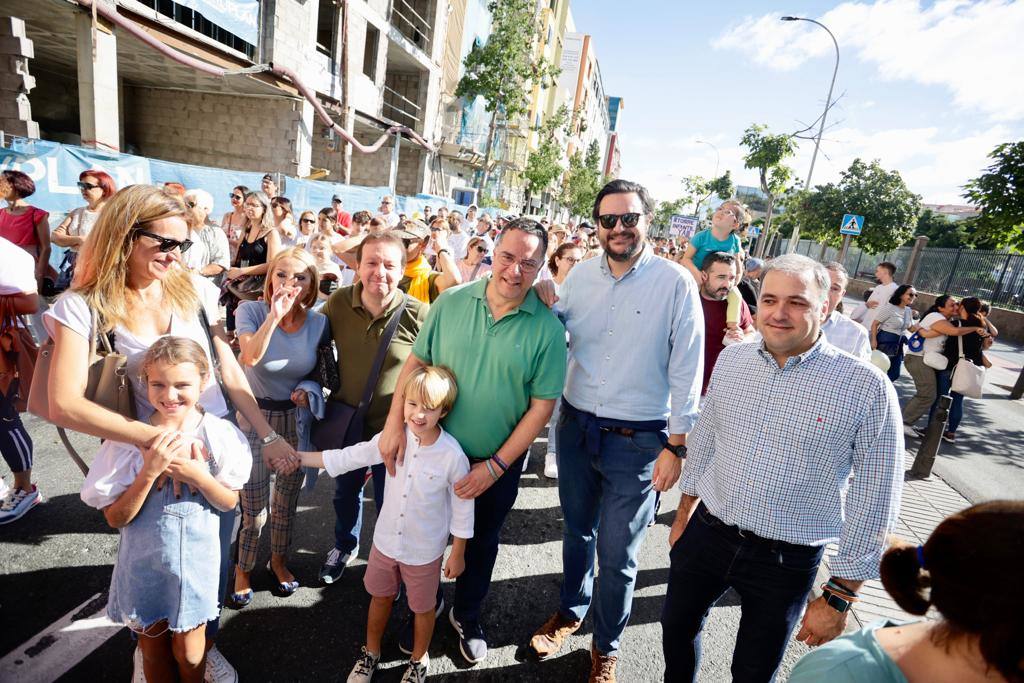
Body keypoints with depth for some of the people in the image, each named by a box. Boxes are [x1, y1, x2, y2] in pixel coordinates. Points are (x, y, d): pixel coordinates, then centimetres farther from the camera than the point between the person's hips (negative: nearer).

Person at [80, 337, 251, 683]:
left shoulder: (219, 434, -15)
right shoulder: (129, 437, -16)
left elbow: (229, 502, -6)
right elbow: (116, 517, -12)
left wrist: (198, 476, -24)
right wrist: (149, 472, -27)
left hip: (196, 557, 0)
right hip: (145, 560, 1)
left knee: (188, 649, 15)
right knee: (152, 646, 21)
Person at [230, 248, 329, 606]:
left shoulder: (319, 322, -6)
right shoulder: (251, 310, -12)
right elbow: (251, 356, -28)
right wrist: (275, 315, -36)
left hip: (296, 418, 2)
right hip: (254, 415, -2)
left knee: (288, 497, 17)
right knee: (252, 503, 3)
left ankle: (279, 559, 42)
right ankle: (243, 568, 32)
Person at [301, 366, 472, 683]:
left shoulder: (453, 455, -26)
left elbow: (462, 508, -15)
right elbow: (351, 456, -6)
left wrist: (458, 554, -6)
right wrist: (299, 457, -8)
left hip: (425, 550, -3)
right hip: (386, 540, 4)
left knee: (422, 607, 21)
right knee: (380, 597, 26)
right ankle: (370, 652, 54)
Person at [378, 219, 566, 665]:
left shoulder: (546, 328, -16)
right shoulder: (451, 303, -10)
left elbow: (542, 406, -13)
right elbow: (415, 363, -3)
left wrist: (494, 467, -14)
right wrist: (394, 424, -13)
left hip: (498, 464, -1)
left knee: (481, 542, 22)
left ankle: (467, 617, 50)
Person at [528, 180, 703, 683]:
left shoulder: (676, 283, -11)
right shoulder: (581, 275, 1)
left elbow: (686, 372, -9)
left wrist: (676, 446, -10)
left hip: (637, 440, -4)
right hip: (576, 427, 4)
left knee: (616, 553, 10)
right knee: (576, 529, 23)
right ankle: (571, 611, 50)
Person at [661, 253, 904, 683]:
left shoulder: (866, 387, -16)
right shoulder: (731, 359, -4)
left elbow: (874, 501, -11)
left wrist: (839, 597, -8)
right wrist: (684, 514, 15)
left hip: (786, 561, -3)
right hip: (705, 534, 4)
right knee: (677, 629, 21)